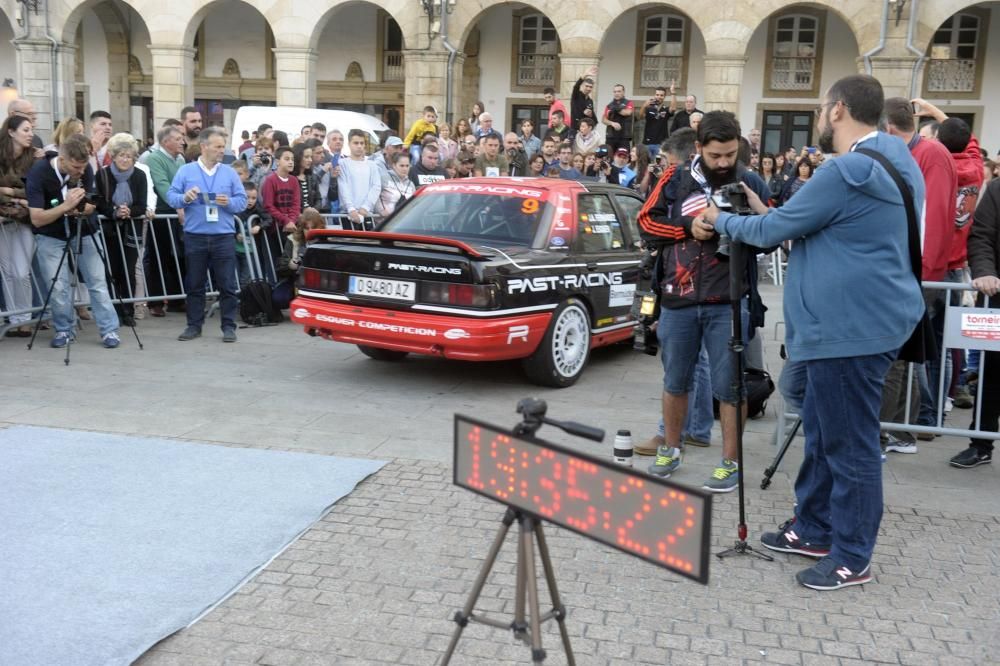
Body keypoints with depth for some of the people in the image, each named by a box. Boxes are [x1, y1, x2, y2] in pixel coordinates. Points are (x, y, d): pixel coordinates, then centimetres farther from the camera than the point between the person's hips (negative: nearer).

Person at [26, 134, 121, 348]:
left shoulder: (85, 169, -13)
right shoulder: (38, 173, -22)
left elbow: (90, 206, -5)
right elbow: (37, 219, -24)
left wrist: (79, 208, -28)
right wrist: (66, 206, -37)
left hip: (82, 232, 3)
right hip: (51, 236, -2)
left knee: (97, 281, -2)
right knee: (58, 286, -6)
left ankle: (109, 330, 4)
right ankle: (64, 330, 13)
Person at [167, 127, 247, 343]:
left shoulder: (229, 172, 8)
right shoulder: (186, 171, 6)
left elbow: (243, 201, 5)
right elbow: (171, 196, 2)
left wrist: (229, 202, -15)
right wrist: (185, 198, -18)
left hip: (223, 237, 0)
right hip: (194, 237, 0)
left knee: (227, 284, 1)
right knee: (194, 284, 8)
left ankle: (229, 326, 9)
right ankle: (194, 325, 19)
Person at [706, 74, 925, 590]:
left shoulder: (847, 173, -20)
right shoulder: (888, 165, 12)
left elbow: (773, 229, -13)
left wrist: (721, 221, 4)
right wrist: (752, 217, 14)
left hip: (852, 327, -10)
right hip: (853, 321, 11)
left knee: (849, 442, 0)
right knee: (822, 431, 19)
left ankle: (852, 557, 12)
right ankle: (814, 528, 32)